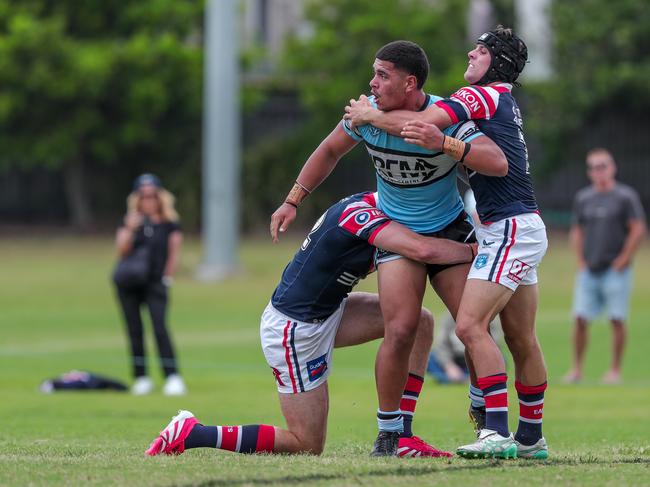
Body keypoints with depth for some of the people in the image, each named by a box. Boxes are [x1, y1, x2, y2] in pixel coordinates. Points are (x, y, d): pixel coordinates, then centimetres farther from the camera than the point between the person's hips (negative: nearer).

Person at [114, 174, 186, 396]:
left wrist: (167, 277, -3)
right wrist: (130, 229, -23)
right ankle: (141, 378, 12)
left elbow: (174, 250, 3)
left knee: (160, 327, -15)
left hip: (156, 283, -3)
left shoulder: (169, 223, 0)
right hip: (128, 284, 3)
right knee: (134, 330, 5)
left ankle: (172, 377, -16)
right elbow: (122, 250, -8)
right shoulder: (131, 221, 3)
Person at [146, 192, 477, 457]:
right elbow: (423, 250, -36)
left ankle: (400, 436, 3)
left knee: (419, 322, 0)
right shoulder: (361, 214, -24)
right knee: (308, 446, -2)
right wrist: (474, 251, -20)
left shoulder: (360, 208, 4)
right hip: (294, 329, -10)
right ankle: (187, 434, 2)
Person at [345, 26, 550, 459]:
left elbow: (419, 123, -16)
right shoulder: (502, 101, 19)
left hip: (511, 227, -10)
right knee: (521, 339, 12)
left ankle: (497, 432, -21)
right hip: (521, 229, 10)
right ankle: (531, 439, 17)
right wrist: (442, 142, -5)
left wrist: (367, 115, -2)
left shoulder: (486, 94, -10)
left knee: (471, 325, -17)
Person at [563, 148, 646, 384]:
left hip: (615, 270, -4)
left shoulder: (625, 196, -3)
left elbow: (638, 229, -5)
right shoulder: (583, 198, 12)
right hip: (588, 270, 4)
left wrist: (623, 260, -9)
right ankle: (577, 369, 6)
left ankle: (615, 370, 2)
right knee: (580, 318, -1)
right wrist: (580, 260, 9)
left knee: (617, 319, -4)